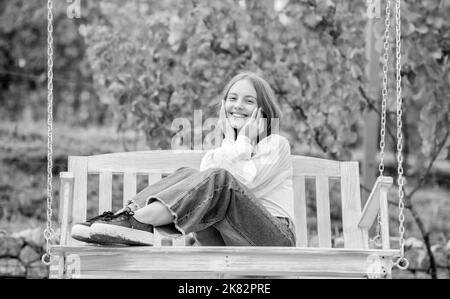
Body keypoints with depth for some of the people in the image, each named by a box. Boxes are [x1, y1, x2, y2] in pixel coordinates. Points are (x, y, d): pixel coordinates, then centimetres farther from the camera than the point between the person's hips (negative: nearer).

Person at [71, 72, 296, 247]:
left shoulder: (276, 145, 10)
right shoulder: (215, 154, 23)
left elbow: (246, 181, -9)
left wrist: (244, 140, 3)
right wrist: (230, 141, 2)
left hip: (276, 240, -4)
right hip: (229, 245, 4)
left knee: (220, 179, -30)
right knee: (187, 175, -16)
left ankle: (134, 220, -42)